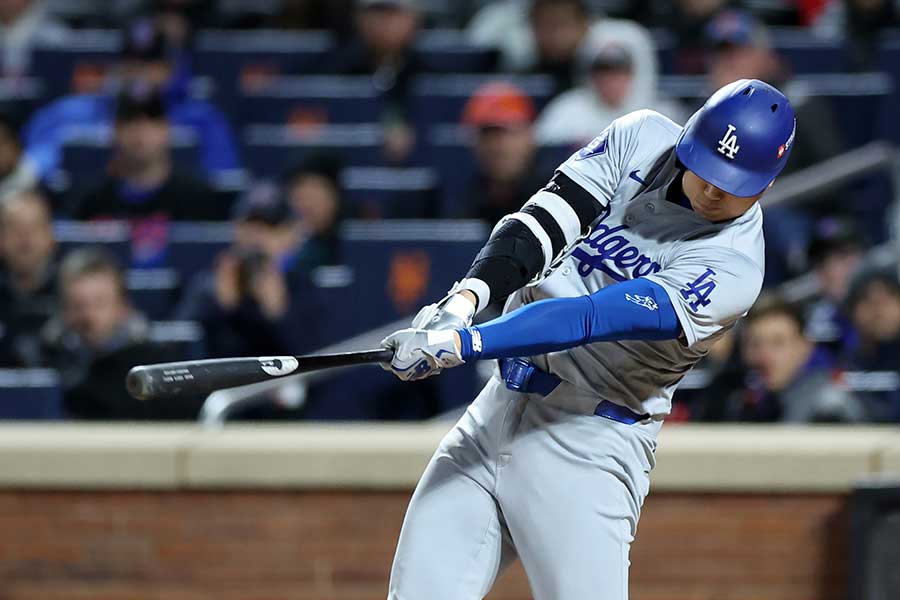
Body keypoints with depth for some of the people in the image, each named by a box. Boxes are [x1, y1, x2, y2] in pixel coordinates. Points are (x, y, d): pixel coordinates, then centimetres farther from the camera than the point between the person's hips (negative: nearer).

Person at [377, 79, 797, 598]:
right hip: (496, 413, 6)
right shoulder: (642, 138, 1)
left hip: (589, 449, -6)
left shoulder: (733, 269, -19)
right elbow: (543, 223, -7)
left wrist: (459, 345, -35)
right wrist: (465, 299, -26)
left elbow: (590, 318, -27)